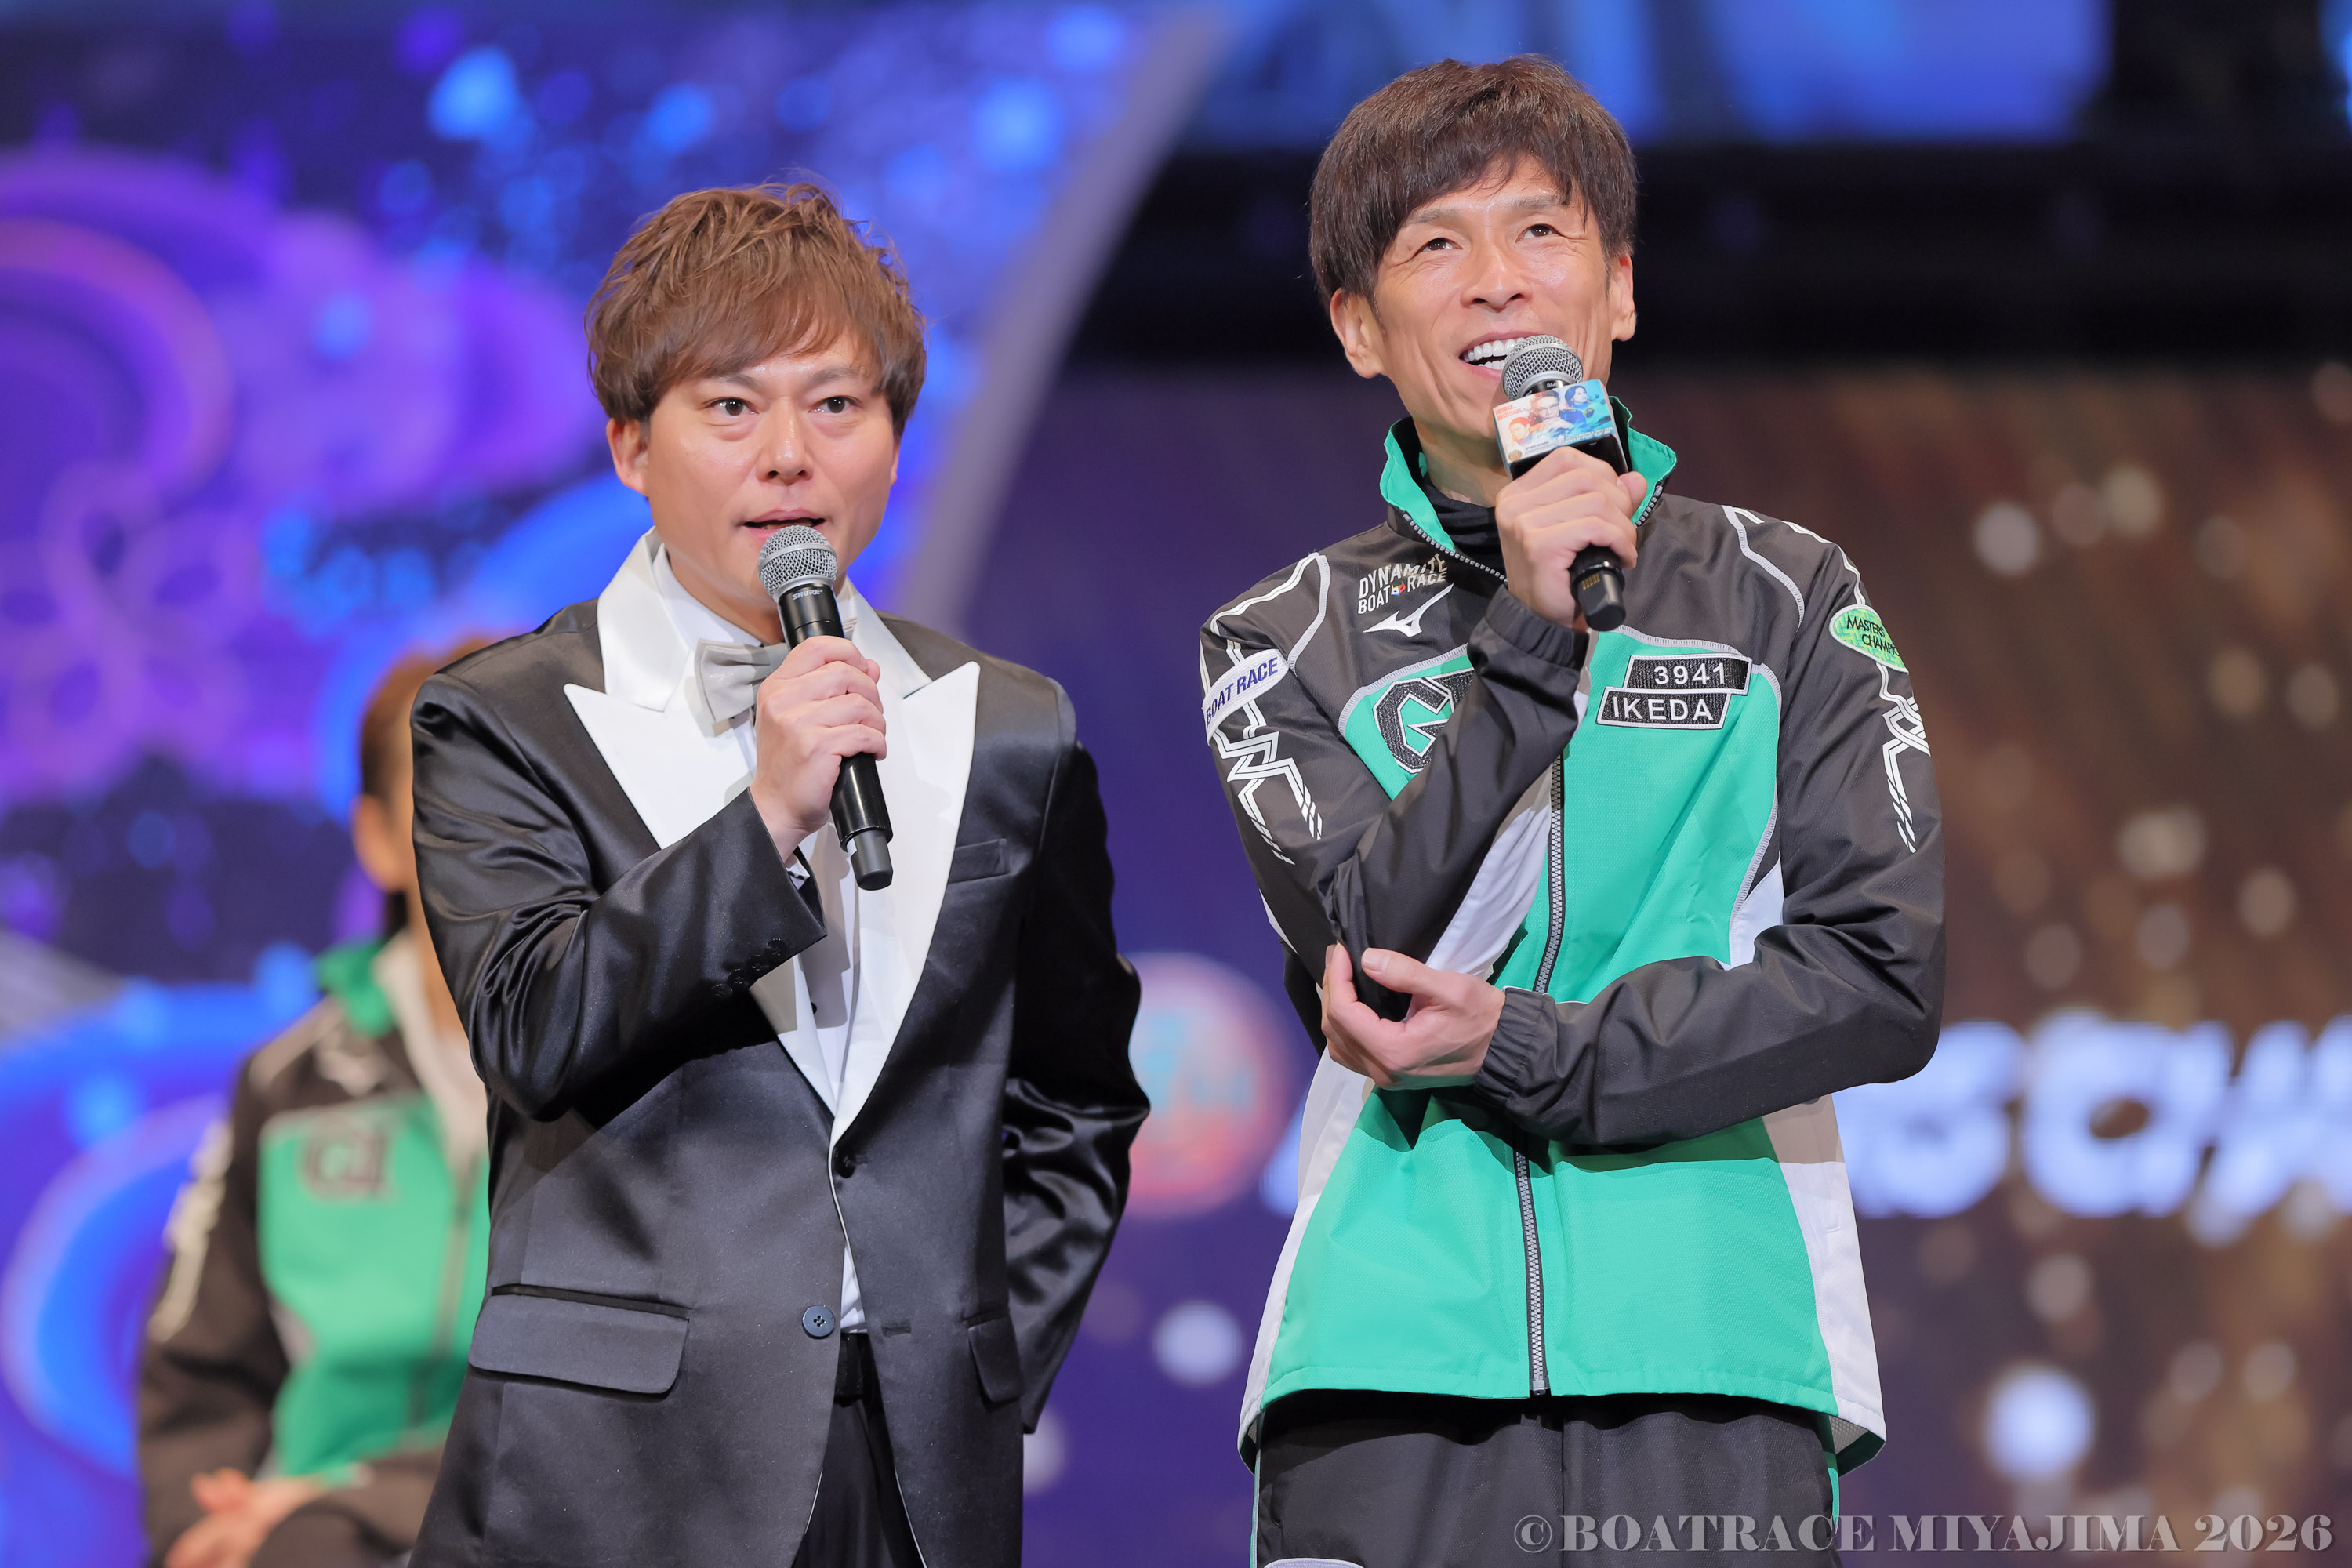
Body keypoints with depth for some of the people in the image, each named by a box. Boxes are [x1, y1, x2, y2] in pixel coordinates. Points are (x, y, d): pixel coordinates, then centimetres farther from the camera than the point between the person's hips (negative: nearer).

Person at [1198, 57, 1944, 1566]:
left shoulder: (1788, 601, 11)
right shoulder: (1288, 644, 11)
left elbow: (1883, 978, 2)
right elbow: (1372, 953, -4)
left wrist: (1524, 1049, -6)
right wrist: (1531, 639, -12)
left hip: (1712, 1364, 0)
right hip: (1393, 1368, 0)